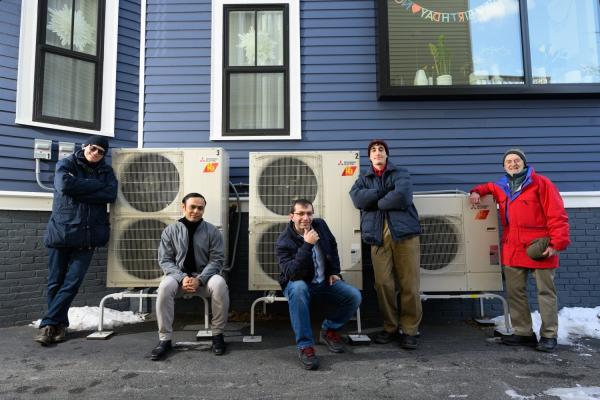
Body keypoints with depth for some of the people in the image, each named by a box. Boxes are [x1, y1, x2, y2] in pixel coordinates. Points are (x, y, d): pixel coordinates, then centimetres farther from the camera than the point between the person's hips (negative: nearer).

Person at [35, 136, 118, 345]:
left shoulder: (106, 171, 11)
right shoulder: (66, 164, 5)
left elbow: (111, 194, -8)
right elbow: (65, 185, -16)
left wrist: (79, 191, -11)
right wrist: (96, 185, -9)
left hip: (88, 234, 1)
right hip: (61, 231, -1)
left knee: (72, 282, -4)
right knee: (55, 281, 6)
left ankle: (49, 324, 8)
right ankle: (60, 324, 20)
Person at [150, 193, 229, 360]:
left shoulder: (212, 231, -2)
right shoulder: (170, 231, 1)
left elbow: (216, 260, -6)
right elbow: (165, 260, -3)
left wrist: (199, 279, -21)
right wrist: (182, 278, -20)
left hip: (204, 276, 0)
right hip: (179, 275, 1)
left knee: (220, 285, -33)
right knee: (165, 287, -33)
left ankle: (218, 334, -15)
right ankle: (165, 339, -19)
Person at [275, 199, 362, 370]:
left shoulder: (320, 225, -3)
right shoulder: (284, 242, -20)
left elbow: (333, 246, 17)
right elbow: (292, 273, -33)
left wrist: (334, 272, 9)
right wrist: (307, 245, -38)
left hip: (324, 282, 5)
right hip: (298, 284, -4)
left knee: (354, 296, -19)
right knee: (298, 289, -41)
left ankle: (329, 329, 7)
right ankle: (305, 346, -29)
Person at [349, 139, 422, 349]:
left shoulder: (401, 174, 13)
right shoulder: (363, 179, 21)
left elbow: (403, 197, -9)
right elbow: (357, 198, -2)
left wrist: (375, 201, -1)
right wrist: (386, 191, -5)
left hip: (404, 231, -2)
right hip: (378, 235, 2)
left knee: (409, 285, -3)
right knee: (383, 284, -3)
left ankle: (410, 330, 10)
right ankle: (390, 327, 14)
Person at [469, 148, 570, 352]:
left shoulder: (541, 183, -4)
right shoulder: (501, 187, 12)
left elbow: (557, 215, -8)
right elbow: (488, 187, 35)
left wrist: (557, 243, -15)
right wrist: (477, 191, 11)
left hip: (540, 249, -5)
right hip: (513, 249, 6)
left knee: (545, 292, 4)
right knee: (515, 292, 8)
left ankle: (549, 335, 14)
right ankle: (523, 333, 18)